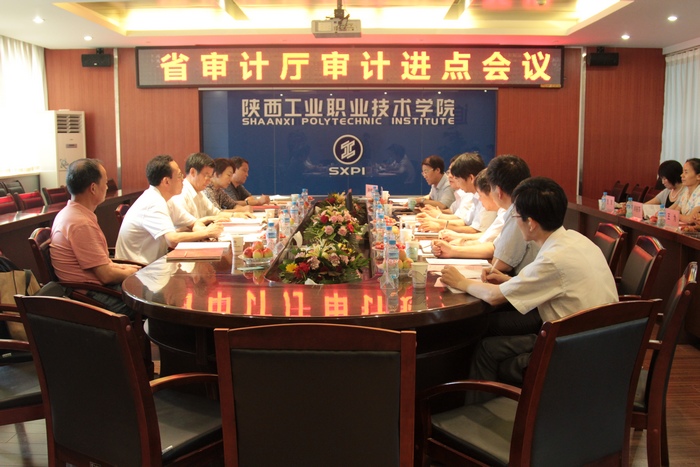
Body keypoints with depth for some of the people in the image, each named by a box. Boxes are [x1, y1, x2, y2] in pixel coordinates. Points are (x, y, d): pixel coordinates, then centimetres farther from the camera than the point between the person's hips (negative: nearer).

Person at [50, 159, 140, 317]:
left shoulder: (69, 213, 7)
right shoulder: (81, 224, -23)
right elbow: (106, 275, -20)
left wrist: (120, 267, 10)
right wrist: (129, 273, -3)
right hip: (92, 296, -9)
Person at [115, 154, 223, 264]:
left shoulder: (161, 200, 7)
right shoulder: (153, 204, -21)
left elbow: (195, 223, 12)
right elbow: (173, 240, -32)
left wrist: (201, 230, -11)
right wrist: (206, 232, -19)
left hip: (151, 263, 8)